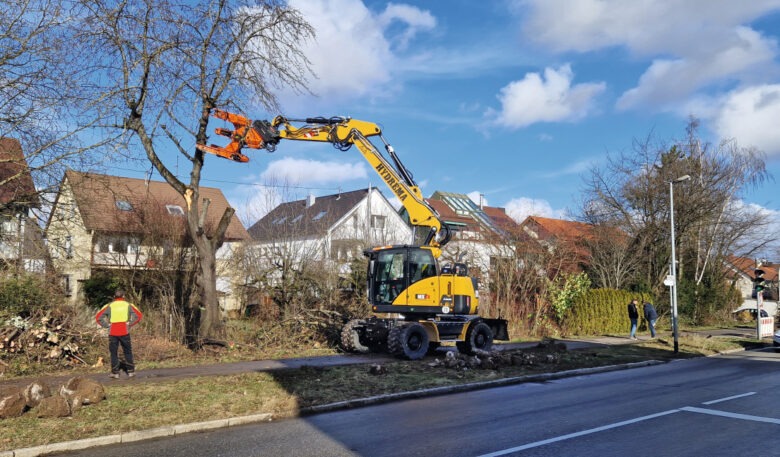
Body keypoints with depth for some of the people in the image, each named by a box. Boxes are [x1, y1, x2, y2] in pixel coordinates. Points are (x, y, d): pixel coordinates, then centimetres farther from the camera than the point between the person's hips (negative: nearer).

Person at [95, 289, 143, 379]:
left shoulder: (109, 306, 4)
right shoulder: (128, 305, 4)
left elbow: (98, 317, -2)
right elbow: (139, 315, -6)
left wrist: (107, 325, 0)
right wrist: (130, 323, -2)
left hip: (113, 333, 0)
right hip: (124, 332, 0)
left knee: (113, 353, 10)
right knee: (128, 352, 11)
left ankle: (115, 372, 11)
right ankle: (130, 371, 12)